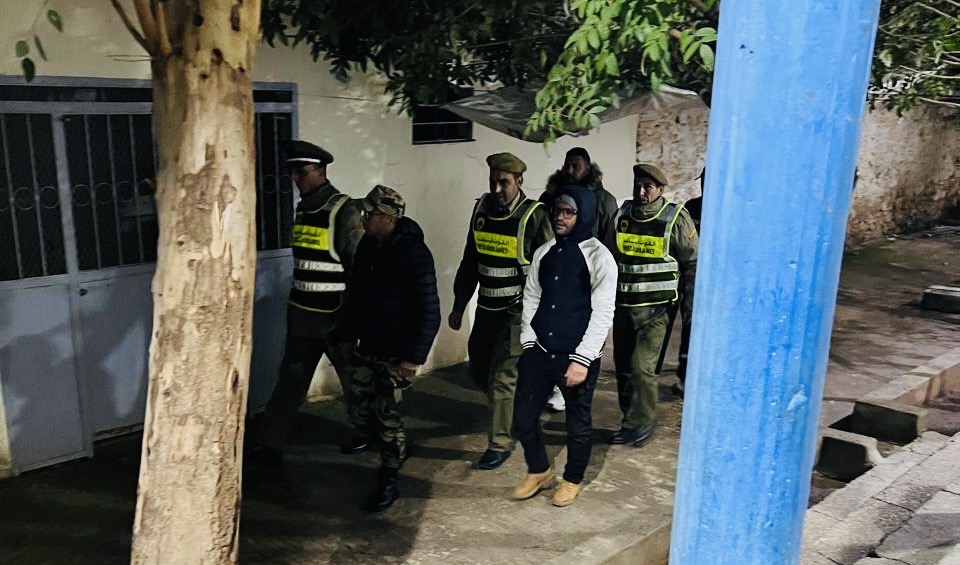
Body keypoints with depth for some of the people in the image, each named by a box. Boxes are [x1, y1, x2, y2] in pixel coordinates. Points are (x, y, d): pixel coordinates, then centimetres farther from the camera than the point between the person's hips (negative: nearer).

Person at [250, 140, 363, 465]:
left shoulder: (344, 211, -14)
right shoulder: (302, 209, 9)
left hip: (335, 316, -6)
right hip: (302, 315, 6)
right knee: (290, 378, 8)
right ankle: (268, 445, 14)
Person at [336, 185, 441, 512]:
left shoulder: (413, 253, -20)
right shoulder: (368, 245, 3)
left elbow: (428, 311, -20)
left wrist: (414, 357, -22)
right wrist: (347, 334, 15)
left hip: (396, 354, -7)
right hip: (366, 348, 7)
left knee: (387, 415, 0)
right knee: (359, 413, 9)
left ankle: (389, 481, 18)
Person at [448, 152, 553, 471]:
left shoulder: (534, 217, -15)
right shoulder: (482, 209, 2)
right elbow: (470, 262, 11)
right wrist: (458, 306, 13)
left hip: (519, 310, -6)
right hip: (487, 308, 6)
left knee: (502, 376, -6)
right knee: (479, 370, 14)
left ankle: (500, 444, 10)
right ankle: (513, 408, 41)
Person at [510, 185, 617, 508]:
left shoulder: (598, 256, -9)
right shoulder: (544, 252, 8)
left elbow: (602, 313, -12)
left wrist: (581, 359, -16)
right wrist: (528, 341, 3)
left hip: (576, 357, -5)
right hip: (539, 352, 5)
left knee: (578, 423, 10)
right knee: (523, 417, 9)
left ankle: (572, 479, 33)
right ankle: (539, 470, 34)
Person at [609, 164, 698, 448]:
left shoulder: (675, 219, -7)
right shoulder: (622, 215, 4)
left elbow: (693, 264, 0)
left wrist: (690, 305, -2)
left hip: (654, 309, -4)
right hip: (622, 306, 5)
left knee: (642, 367, -10)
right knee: (623, 367, 10)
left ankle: (642, 422, 9)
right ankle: (630, 421, 26)